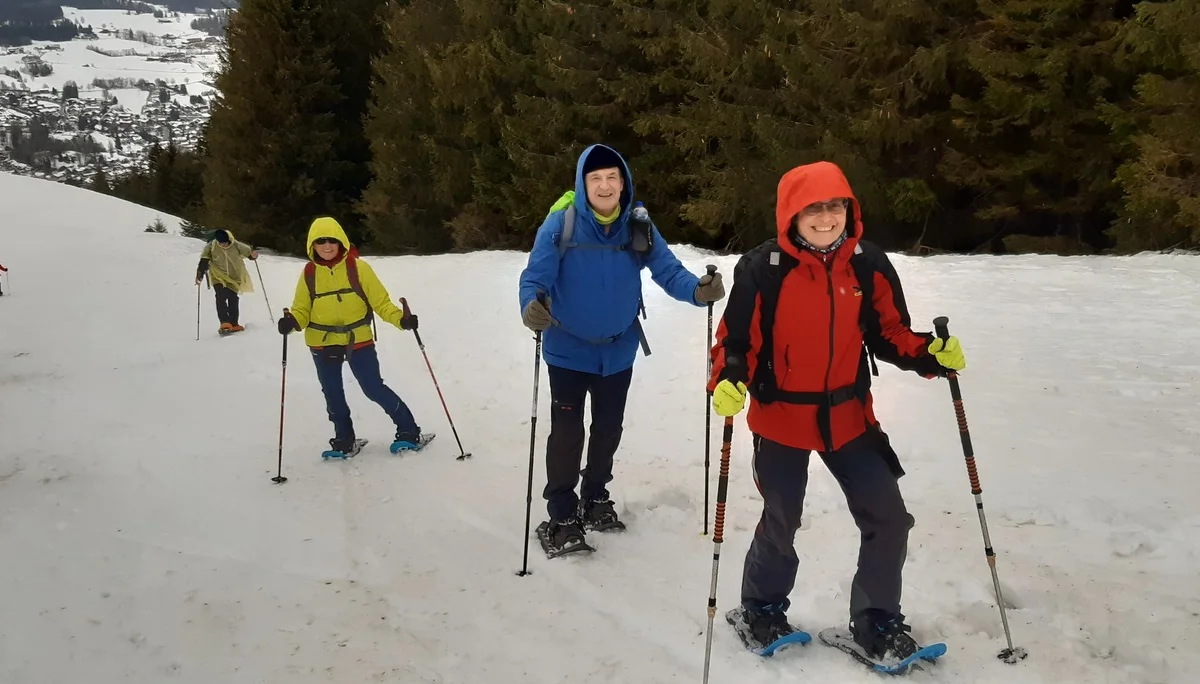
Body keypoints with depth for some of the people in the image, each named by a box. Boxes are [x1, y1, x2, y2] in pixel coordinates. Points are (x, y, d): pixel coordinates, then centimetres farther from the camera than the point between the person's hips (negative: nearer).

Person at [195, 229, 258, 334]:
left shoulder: (236, 245, -13)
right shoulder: (211, 247, -13)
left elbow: (248, 251, -1)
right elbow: (203, 262, -7)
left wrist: (253, 255, -24)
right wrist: (199, 275, -12)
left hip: (234, 277, 2)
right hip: (219, 277, -2)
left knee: (233, 299, 5)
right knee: (221, 297, -19)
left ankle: (233, 324, 17)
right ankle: (225, 323, -25)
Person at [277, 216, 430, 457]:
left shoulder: (358, 268, -11)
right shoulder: (309, 273, -3)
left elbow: (380, 300, -11)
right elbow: (302, 309, -1)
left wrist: (401, 319, -27)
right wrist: (292, 321, -23)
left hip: (358, 340, -3)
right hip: (323, 343, 3)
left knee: (374, 389, -2)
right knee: (332, 394, 13)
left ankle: (409, 431, 13)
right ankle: (345, 441, 31)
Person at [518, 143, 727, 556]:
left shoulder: (638, 226, -9)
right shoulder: (561, 223, -18)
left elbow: (667, 269, -12)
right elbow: (535, 276, -22)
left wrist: (697, 290, -33)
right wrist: (532, 306, -44)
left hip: (618, 350, 4)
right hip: (569, 349, -4)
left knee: (609, 428, 18)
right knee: (567, 431, -3)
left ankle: (595, 499, 40)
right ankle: (561, 515, 17)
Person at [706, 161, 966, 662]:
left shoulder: (869, 265, -5)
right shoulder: (762, 268, -15)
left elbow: (889, 334, 4)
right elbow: (736, 340, -11)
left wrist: (931, 355, -13)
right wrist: (727, 383, -28)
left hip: (848, 416, 3)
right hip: (780, 418, -3)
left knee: (889, 521, 4)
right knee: (780, 524, 11)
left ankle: (876, 621, 27)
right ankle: (761, 608, 39)